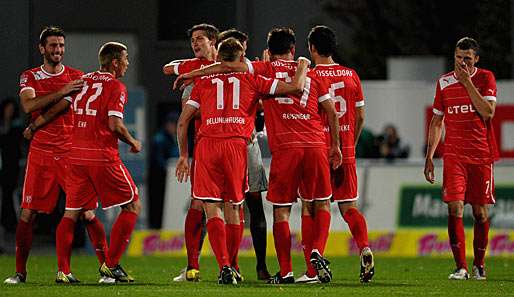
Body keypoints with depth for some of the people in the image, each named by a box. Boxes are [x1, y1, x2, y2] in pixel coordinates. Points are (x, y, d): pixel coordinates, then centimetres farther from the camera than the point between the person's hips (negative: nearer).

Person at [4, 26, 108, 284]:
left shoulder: (76, 77, 8)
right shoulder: (30, 77, 8)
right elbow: (28, 105, -11)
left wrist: (37, 127, -9)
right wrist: (62, 91, -19)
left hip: (71, 152, -1)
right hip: (40, 153, 1)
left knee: (86, 213, -5)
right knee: (28, 213, -1)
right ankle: (20, 271, 7)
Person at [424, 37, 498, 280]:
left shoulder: (485, 78, 1)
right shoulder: (444, 83, 8)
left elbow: (488, 112, -13)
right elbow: (437, 121, 15)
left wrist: (468, 82, -14)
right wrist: (429, 156, 10)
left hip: (481, 155, -1)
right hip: (453, 155, 1)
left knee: (480, 212, 4)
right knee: (455, 208, -12)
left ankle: (479, 265, 19)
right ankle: (461, 267, -12)